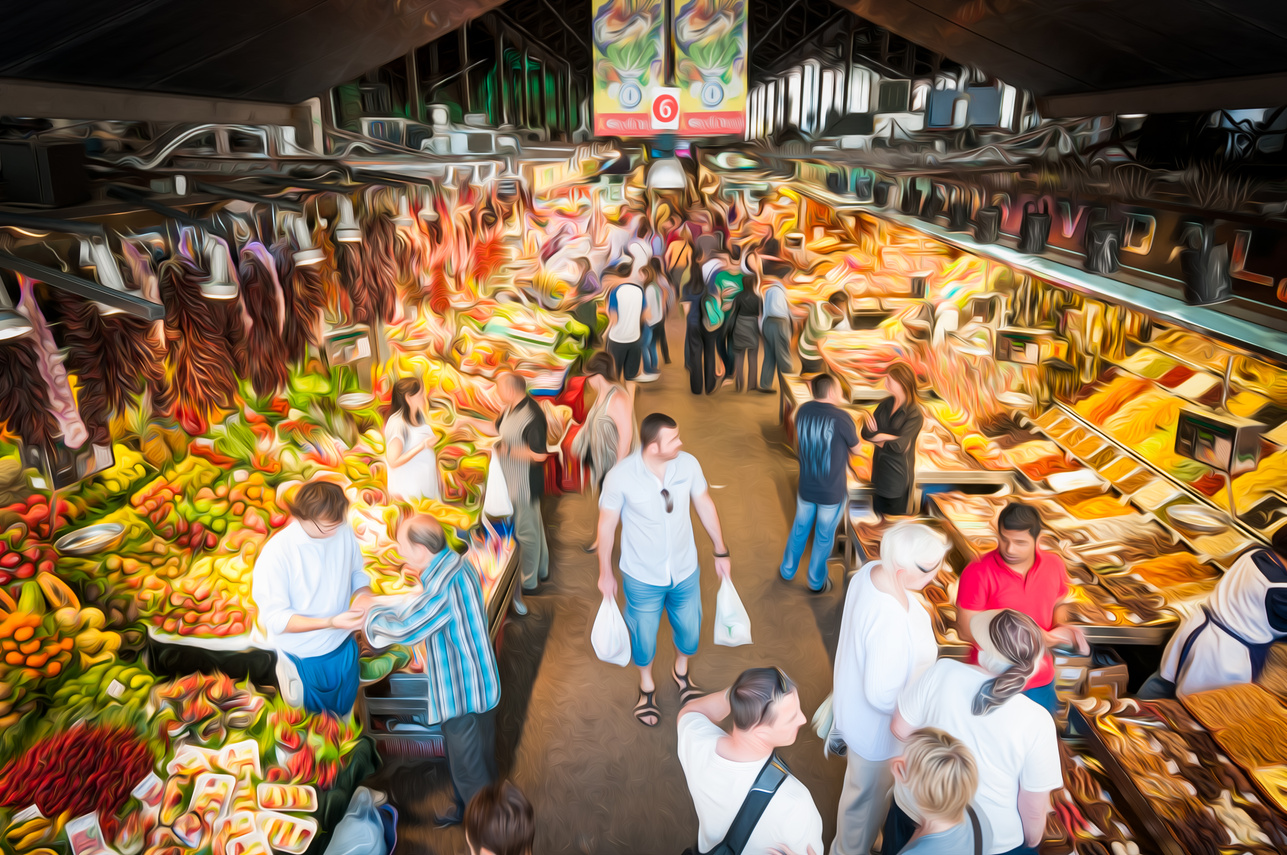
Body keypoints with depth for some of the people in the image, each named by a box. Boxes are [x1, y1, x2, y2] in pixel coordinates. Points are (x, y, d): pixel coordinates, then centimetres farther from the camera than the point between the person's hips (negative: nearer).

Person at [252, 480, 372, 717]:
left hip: (344, 647, 4)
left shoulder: (344, 531, -15)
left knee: (345, 714, 28)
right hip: (302, 659, -4)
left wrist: (364, 593, -21)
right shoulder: (276, 553, -28)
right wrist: (330, 622, -35)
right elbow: (275, 618, -23)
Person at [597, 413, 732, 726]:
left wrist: (721, 551, 6)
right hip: (642, 578, -3)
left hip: (686, 571, 3)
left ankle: (681, 672, 56)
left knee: (689, 630, 22)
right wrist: (605, 573, -2)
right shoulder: (620, 477, -26)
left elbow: (705, 505, -1)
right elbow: (606, 525, -12)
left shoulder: (688, 463, -17)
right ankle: (647, 685, 51)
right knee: (644, 637, 19)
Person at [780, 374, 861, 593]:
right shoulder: (841, 417, -22)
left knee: (799, 529, 23)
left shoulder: (803, 411, -7)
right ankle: (816, 582, 31)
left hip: (806, 488, 4)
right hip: (832, 492, -4)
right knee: (824, 536, 14)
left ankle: (788, 570, 40)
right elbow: (856, 449, -7)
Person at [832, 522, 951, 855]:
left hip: (855, 701, 9)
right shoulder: (890, 620, -43)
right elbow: (883, 697, -33)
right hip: (877, 727, -9)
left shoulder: (872, 571, -17)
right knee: (868, 800, 22)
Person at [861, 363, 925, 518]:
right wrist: (885, 437, -19)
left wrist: (876, 437, -13)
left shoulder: (914, 414, -18)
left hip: (898, 474, -6)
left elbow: (898, 446, -25)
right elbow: (866, 432, -4)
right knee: (880, 513, 17)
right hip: (879, 470, 6)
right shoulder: (885, 404, 1)